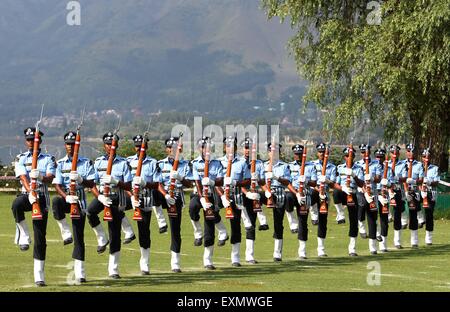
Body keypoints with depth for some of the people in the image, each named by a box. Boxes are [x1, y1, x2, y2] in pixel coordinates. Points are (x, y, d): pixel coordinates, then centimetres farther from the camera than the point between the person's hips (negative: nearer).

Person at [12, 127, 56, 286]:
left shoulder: (48, 159, 8)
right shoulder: (21, 159, 9)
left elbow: (50, 178, -8)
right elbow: (23, 177, -8)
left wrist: (41, 177, -32)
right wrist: (30, 193, -26)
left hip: (42, 197, 0)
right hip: (26, 194, 0)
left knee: (40, 236, -3)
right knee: (16, 205, -39)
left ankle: (39, 275, 0)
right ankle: (24, 237, -20)